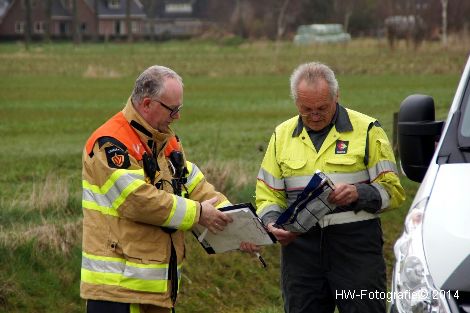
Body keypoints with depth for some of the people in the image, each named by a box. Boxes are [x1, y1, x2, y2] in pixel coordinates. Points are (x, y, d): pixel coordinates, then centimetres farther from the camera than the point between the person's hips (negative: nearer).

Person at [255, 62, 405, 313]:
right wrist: (272, 223, -7)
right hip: (299, 244, 3)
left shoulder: (366, 130, 2)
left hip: (356, 245, -3)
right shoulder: (282, 135, 13)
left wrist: (358, 193, -18)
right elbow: (267, 194, 14)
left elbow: (392, 191, 1)